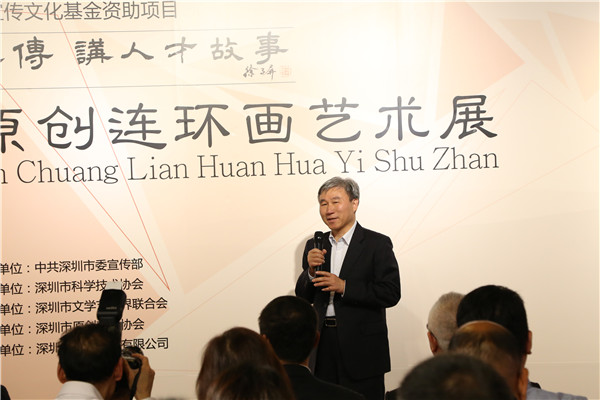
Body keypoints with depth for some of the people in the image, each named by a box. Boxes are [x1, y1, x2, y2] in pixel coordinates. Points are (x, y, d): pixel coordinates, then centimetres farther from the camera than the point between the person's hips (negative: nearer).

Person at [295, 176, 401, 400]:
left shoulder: (377, 244, -4)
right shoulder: (315, 246, 11)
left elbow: (391, 294, -12)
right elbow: (303, 297, 11)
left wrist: (344, 287, -19)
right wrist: (311, 270, -9)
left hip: (362, 350, -4)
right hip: (323, 347, 4)